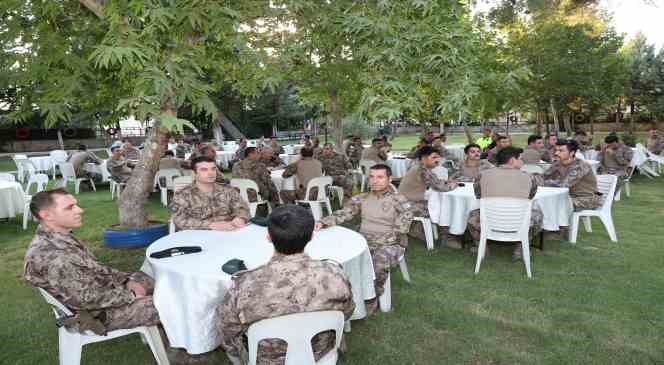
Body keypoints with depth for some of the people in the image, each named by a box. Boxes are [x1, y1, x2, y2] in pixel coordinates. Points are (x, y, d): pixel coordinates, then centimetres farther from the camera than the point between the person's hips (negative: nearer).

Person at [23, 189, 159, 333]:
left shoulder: (62, 238, 1)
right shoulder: (50, 255, -29)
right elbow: (85, 299, -28)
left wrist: (127, 279, 0)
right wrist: (131, 295, -17)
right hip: (99, 313, -9)